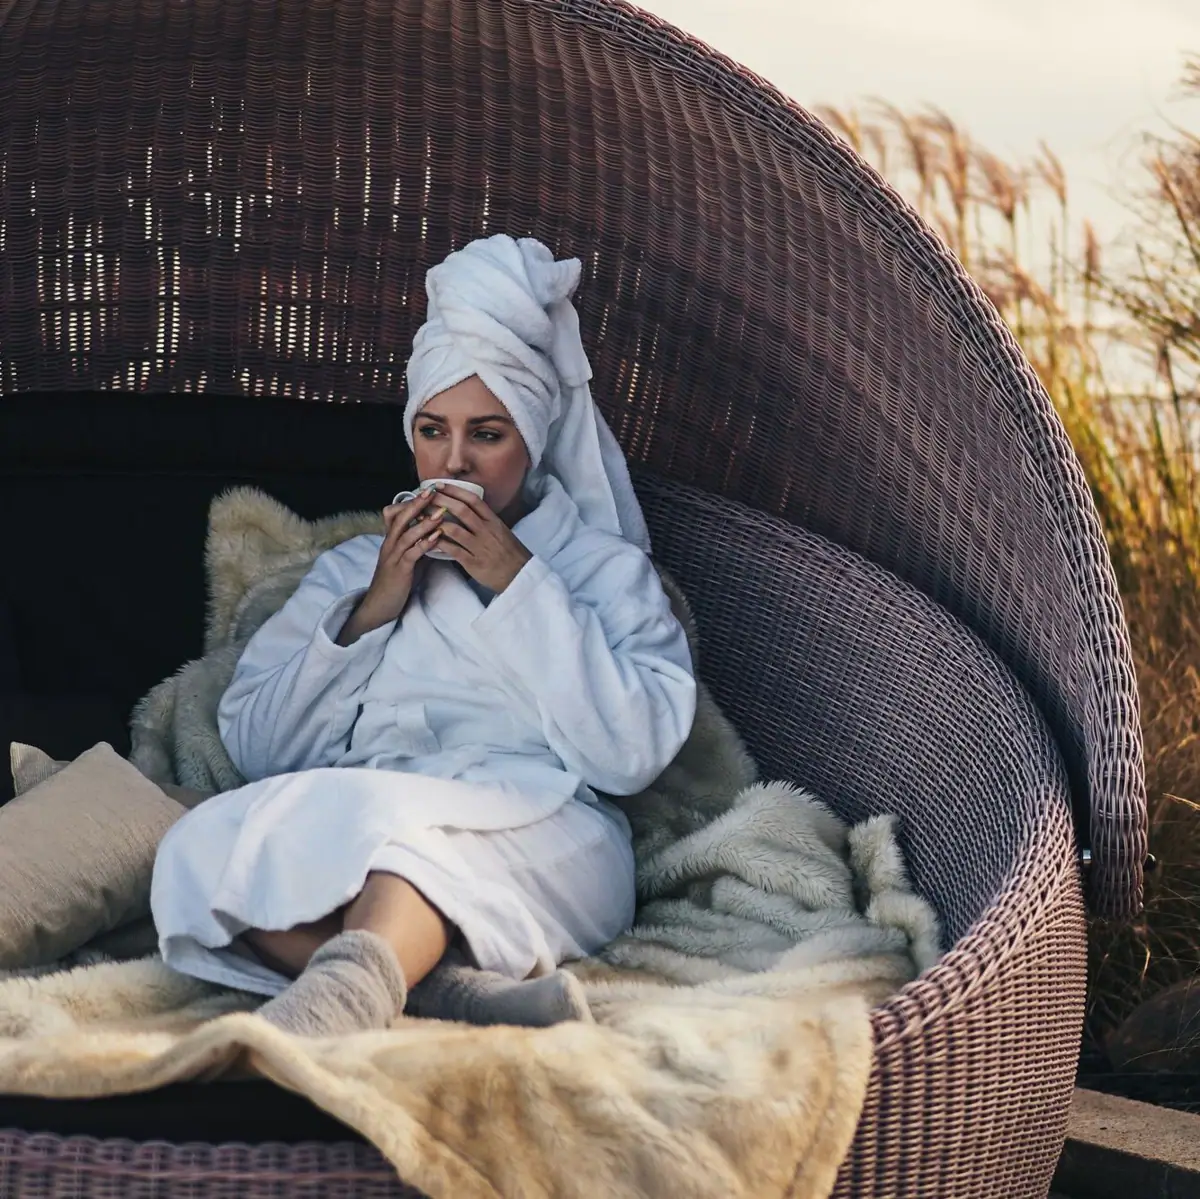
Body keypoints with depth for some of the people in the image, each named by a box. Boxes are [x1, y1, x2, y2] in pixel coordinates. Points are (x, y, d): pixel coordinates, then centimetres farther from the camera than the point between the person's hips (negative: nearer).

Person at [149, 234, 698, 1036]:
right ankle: (481, 997, -47)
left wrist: (520, 583, 0)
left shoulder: (602, 567, 21)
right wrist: (372, 610, 6)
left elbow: (634, 753, 1)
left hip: (538, 842, -3)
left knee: (397, 822, -38)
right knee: (211, 844, -31)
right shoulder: (356, 567, 31)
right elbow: (255, 745, 17)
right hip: (349, 842, 3)